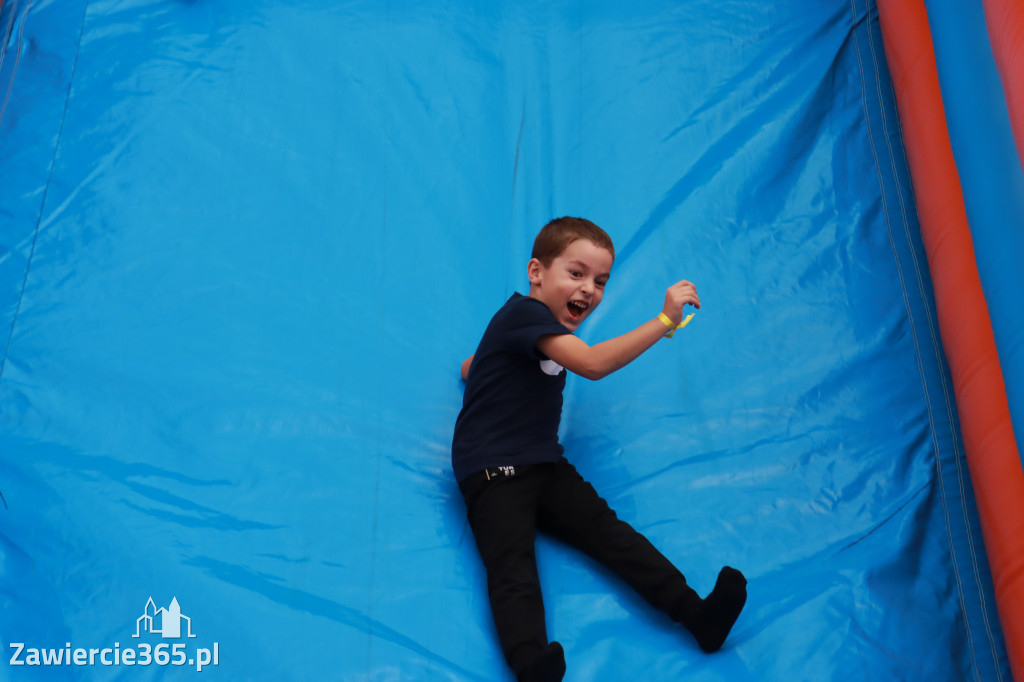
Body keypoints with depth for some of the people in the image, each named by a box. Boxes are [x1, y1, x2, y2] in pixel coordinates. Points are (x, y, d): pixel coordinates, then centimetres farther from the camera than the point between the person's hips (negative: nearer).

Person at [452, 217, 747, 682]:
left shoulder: (544, 327, 20)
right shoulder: (525, 314, -11)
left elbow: (470, 366, 36)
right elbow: (593, 364, -27)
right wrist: (665, 320, -25)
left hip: (544, 465, 8)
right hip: (492, 471, -8)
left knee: (610, 532, -10)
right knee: (512, 567, -26)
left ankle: (696, 614, -21)